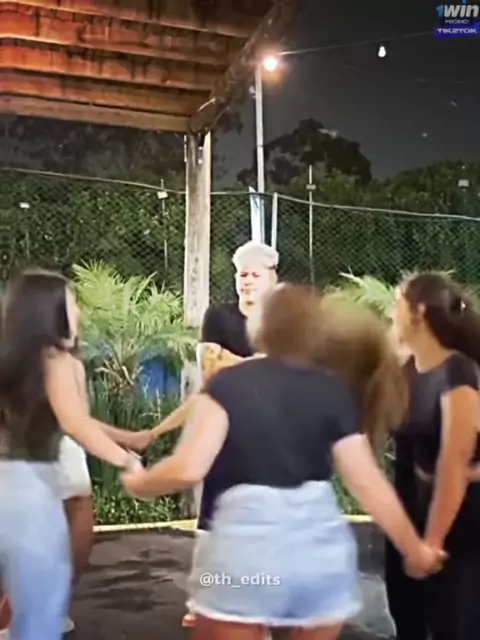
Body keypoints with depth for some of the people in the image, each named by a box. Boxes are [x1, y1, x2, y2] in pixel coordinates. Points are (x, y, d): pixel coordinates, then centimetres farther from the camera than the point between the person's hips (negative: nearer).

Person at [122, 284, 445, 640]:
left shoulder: (229, 384, -3)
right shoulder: (335, 392, 3)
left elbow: (188, 469, -11)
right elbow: (368, 483, 2)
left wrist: (137, 483, 10)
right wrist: (415, 549, 14)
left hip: (248, 544, -3)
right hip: (322, 547, 3)